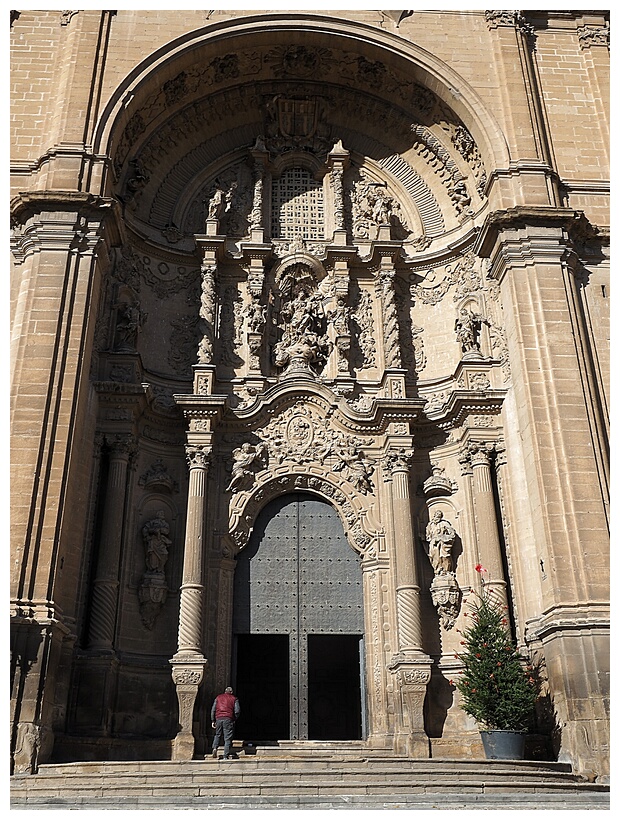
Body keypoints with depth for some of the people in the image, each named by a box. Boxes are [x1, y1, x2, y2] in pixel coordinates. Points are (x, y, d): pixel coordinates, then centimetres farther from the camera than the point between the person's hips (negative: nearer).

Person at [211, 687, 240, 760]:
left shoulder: (218, 697, 16)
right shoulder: (234, 699, 9)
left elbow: (213, 709, 11)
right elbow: (237, 711, -1)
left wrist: (213, 721, 13)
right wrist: (234, 719, 13)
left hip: (218, 718, 2)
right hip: (228, 719, -2)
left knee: (217, 735, 21)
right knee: (228, 738, 2)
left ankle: (214, 748, -3)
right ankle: (226, 756, -3)